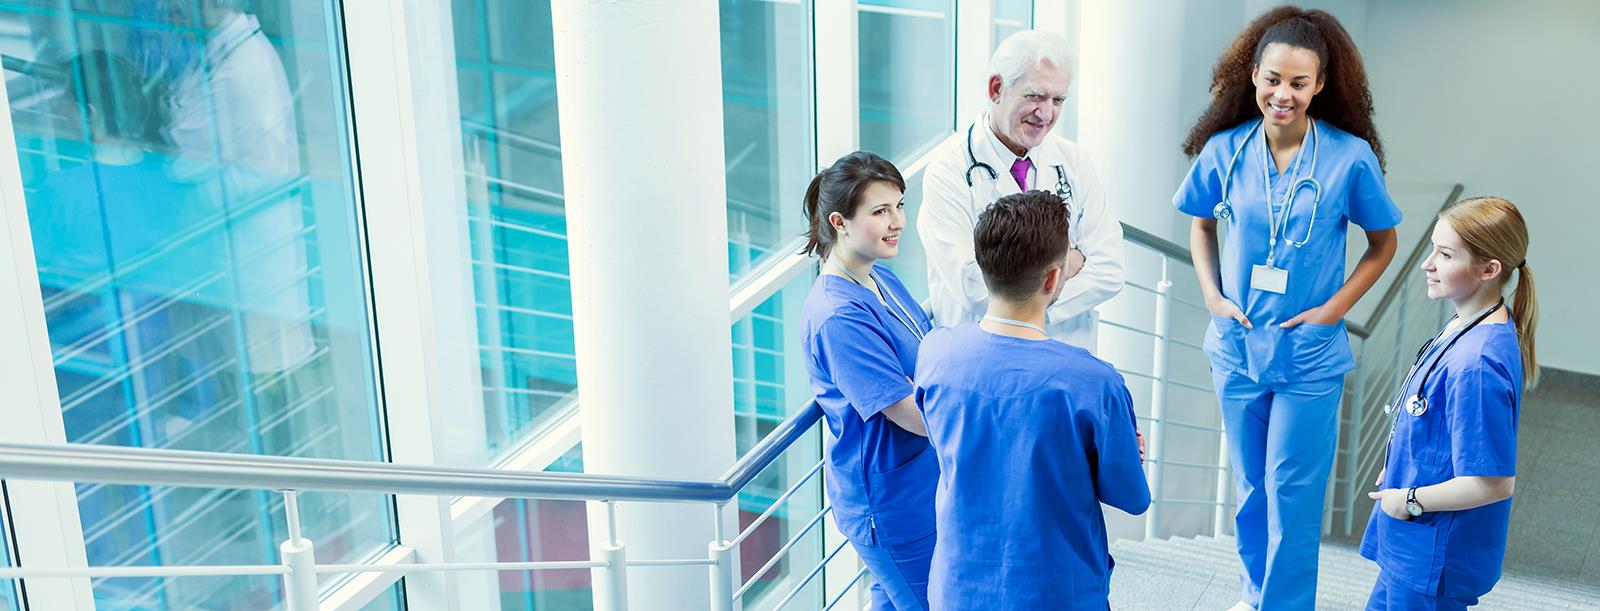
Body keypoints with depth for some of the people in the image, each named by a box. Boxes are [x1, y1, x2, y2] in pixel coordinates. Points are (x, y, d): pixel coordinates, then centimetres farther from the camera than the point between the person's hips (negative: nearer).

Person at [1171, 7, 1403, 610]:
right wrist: (1211, 295, -1)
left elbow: (1383, 244, 0)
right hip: (1237, 344, 3)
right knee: (1250, 485, 18)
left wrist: (1335, 308, -10)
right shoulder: (1225, 150, -6)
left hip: (1310, 355, -3)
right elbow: (1201, 224, 11)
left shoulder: (1351, 157, -13)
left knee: (1292, 492, 3)